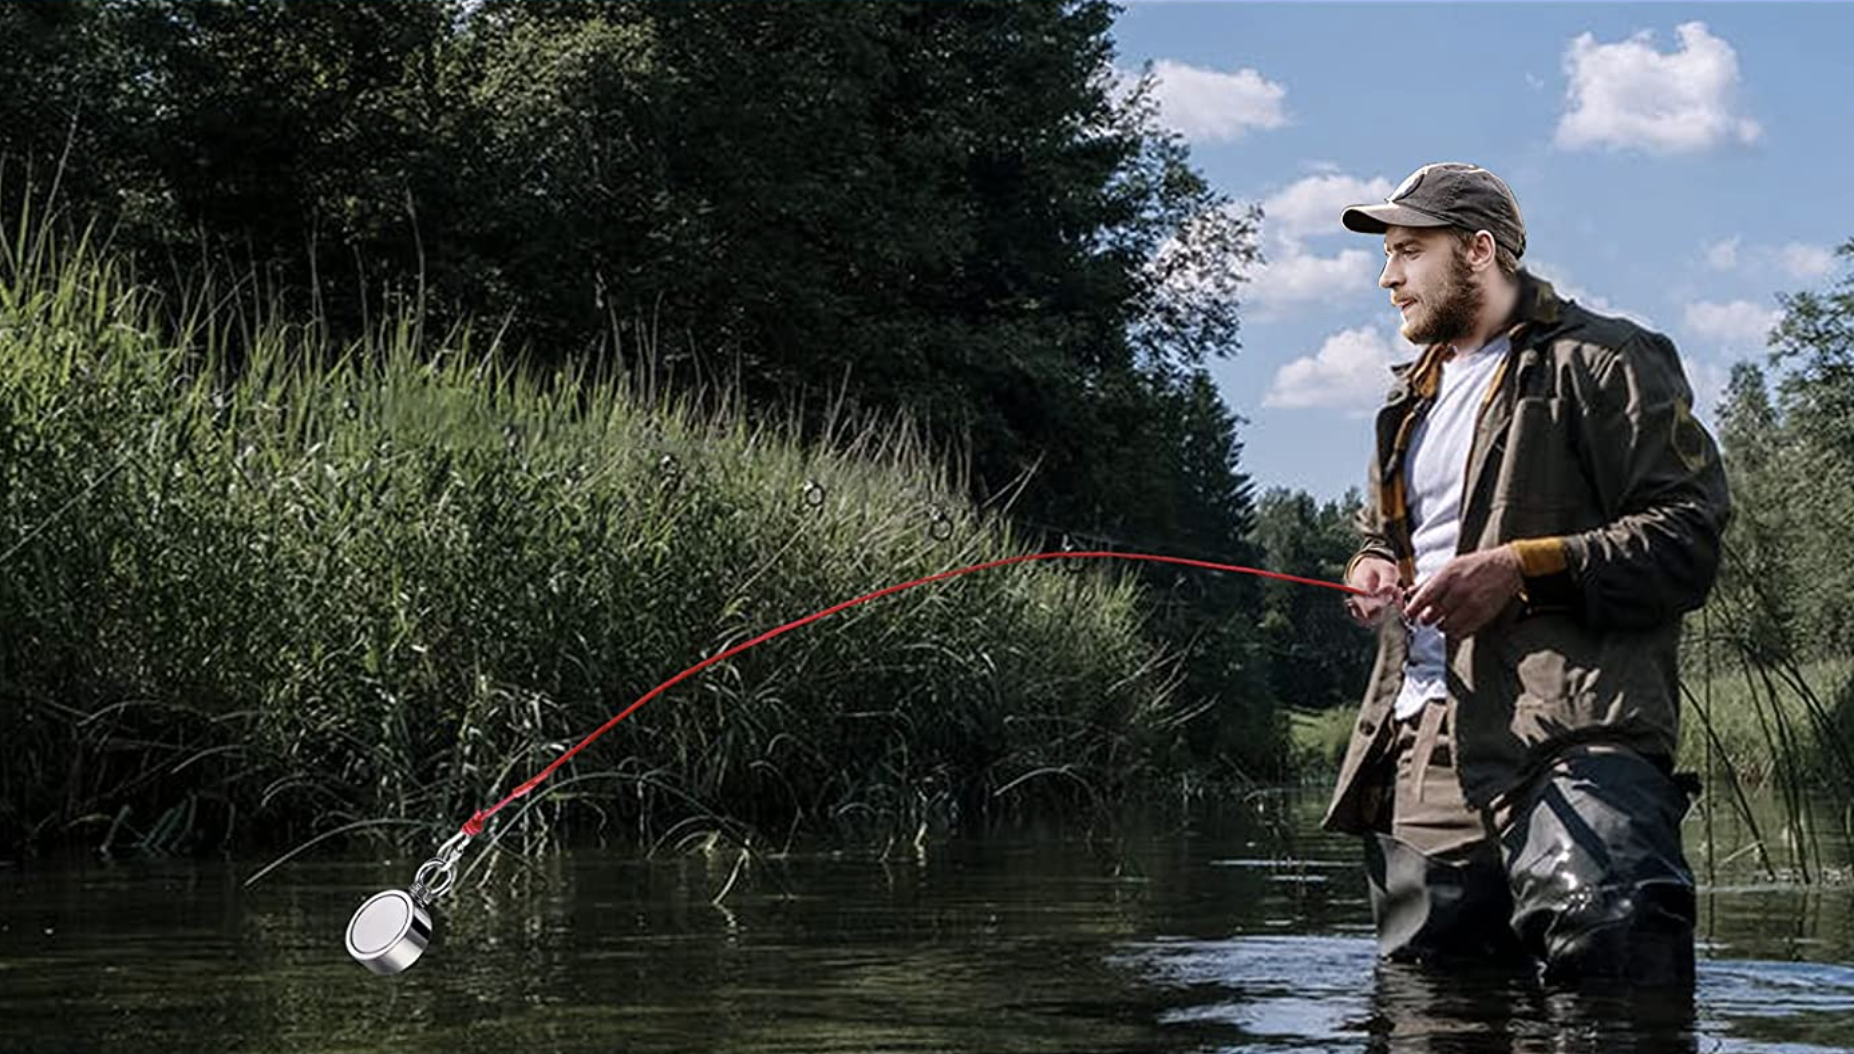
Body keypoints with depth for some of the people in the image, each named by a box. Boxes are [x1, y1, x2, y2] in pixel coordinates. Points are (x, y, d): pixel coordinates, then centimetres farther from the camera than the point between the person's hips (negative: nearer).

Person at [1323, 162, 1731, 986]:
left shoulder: (1601, 363, 3)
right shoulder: (1411, 396, 29)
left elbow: (1687, 536, -6)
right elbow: (1376, 533, 43)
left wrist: (1524, 568, -16)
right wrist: (1370, 570, 17)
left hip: (1574, 729, -8)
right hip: (1424, 745, 8)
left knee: (1613, 944, -29)